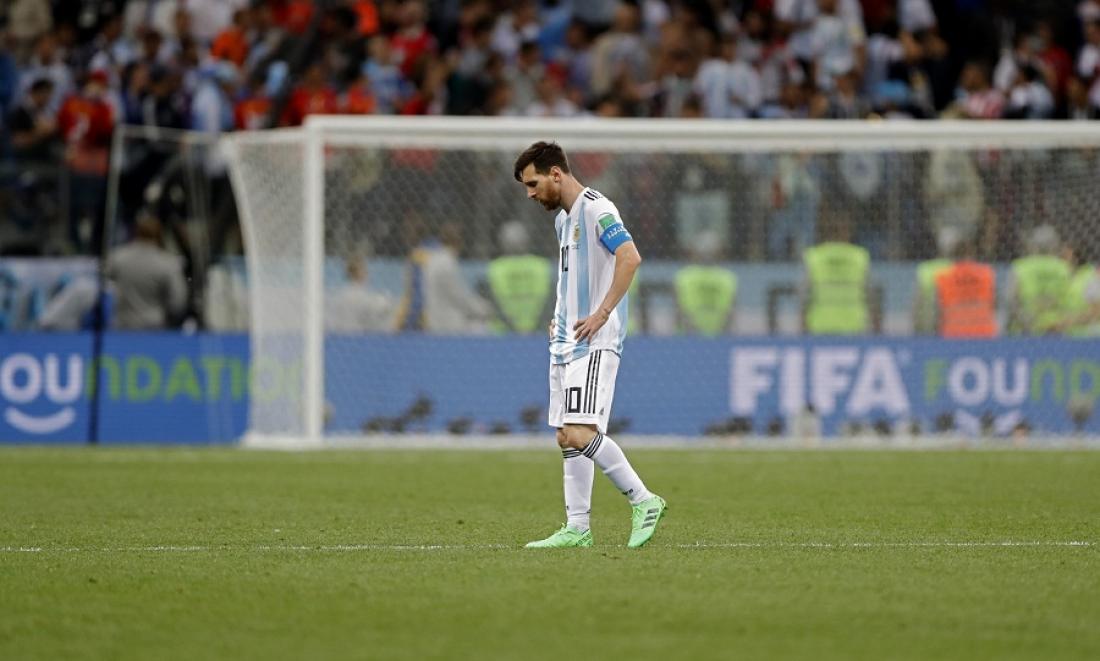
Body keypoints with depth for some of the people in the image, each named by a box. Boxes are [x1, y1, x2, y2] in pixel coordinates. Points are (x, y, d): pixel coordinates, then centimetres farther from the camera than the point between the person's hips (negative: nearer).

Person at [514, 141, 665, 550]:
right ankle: (576, 529, 10)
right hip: (566, 344, 10)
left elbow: (630, 256, -25)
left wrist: (602, 314, -25)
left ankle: (644, 501, -8)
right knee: (567, 438, 7)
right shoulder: (563, 219, 18)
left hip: (595, 344, -10)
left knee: (581, 434, -18)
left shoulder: (595, 209, -12)